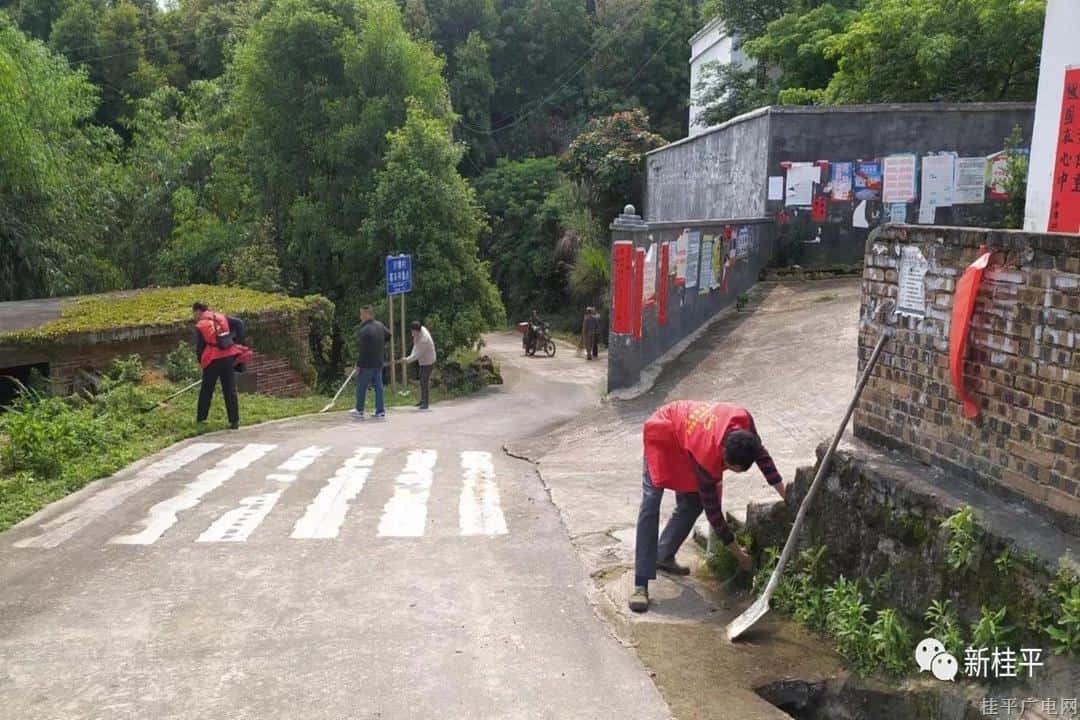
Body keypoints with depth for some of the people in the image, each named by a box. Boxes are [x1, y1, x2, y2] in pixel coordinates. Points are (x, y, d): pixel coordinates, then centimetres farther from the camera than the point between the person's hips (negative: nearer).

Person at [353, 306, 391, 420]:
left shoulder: (364, 330, -21)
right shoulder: (380, 325, 4)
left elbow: (362, 350, -22)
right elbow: (388, 335, 24)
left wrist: (358, 365, -16)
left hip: (366, 364, -7)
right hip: (378, 363, 8)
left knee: (361, 387, 6)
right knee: (378, 386, 9)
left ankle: (359, 411, 16)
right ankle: (380, 411, 10)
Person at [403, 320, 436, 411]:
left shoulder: (424, 340, -33)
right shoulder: (421, 329, -5)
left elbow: (418, 354, -26)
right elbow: (416, 345, 7)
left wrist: (408, 360, -17)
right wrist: (411, 356, -2)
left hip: (428, 362, -10)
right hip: (423, 361, 10)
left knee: (425, 381, -10)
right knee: (422, 380, 17)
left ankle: (425, 403, -5)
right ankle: (422, 400, 28)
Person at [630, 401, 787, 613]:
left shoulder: (743, 420, -30)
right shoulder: (707, 457, -40)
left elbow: (761, 453, -6)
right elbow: (713, 511, -27)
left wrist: (785, 494, -2)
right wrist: (739, 555, -19)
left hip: (689, 425, 7)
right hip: (663, 432, -7)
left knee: (691, 504, 5)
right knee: (651, 504, -19)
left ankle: (663, 556, 25)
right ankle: (641, 585, -22)